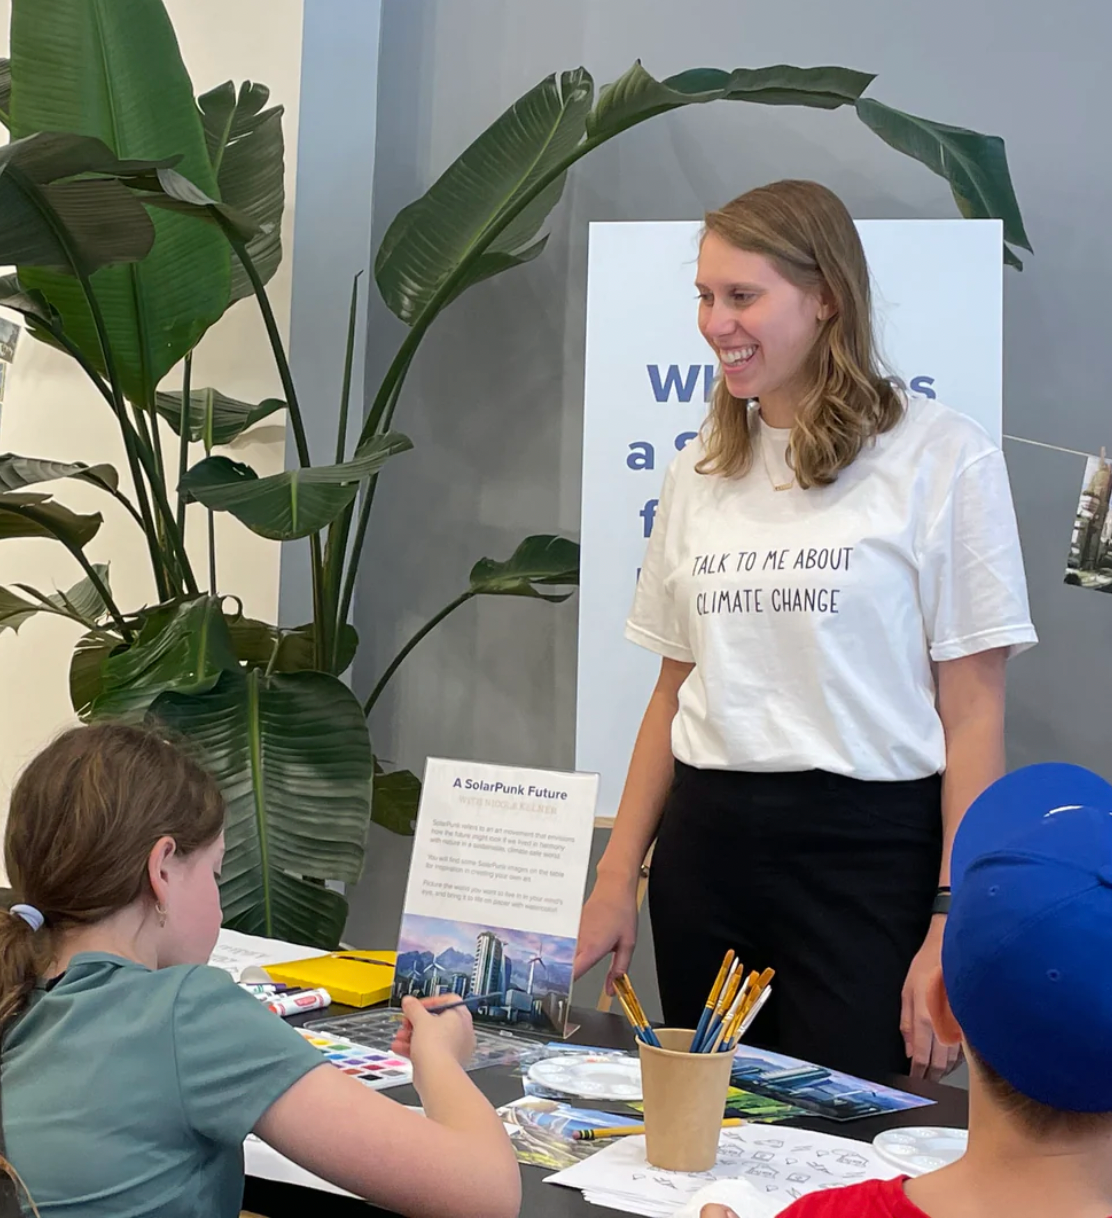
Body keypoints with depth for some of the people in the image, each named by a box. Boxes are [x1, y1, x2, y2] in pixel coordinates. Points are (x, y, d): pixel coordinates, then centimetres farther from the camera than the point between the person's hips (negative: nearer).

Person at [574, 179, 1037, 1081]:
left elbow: (973, 714, -7)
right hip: (706, 844, 5)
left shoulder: (943, 458, -5)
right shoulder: (701, 472, 12)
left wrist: (954, 924, -12)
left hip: (867, 846, -5)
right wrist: (618, 879, 10)